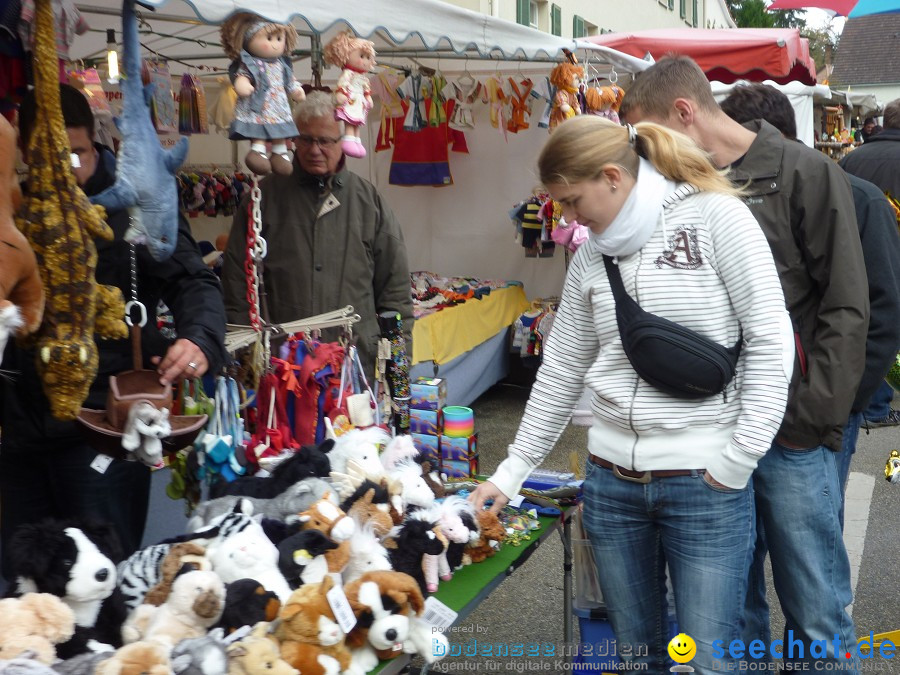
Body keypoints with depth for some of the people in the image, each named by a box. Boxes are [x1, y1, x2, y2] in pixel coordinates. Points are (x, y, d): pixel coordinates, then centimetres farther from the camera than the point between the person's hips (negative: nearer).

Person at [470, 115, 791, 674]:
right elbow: (561, 372, 13)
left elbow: (770, 340, -10)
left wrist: (739, 460, -12)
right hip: (611, 480, 5)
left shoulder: (716, 216, -7)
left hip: (706, 483, -5)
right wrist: (512, 471, 13)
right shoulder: (590, 257, 8)